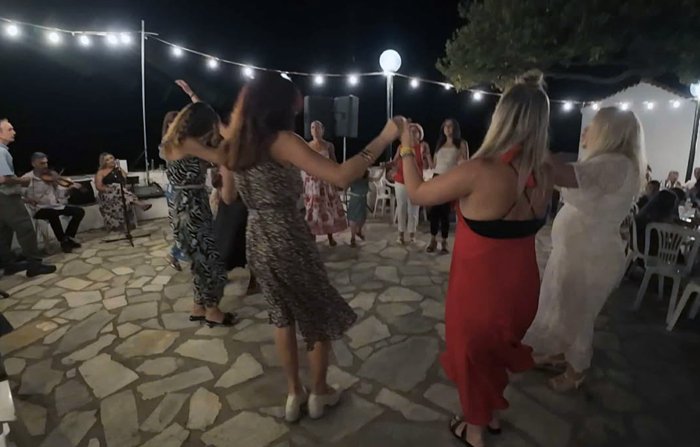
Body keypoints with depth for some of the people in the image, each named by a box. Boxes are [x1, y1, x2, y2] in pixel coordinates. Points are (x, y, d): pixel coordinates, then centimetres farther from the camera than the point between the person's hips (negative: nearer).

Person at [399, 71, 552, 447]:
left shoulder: (479, 171, -28)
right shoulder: (544, 175, -8)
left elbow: (417, 194, -13)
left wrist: (406, 148, 1)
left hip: (480, 289, -5)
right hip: (521, 287, 6)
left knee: (471, 354, 22)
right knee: (497, 350, 31)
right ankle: (492, 415, 55)